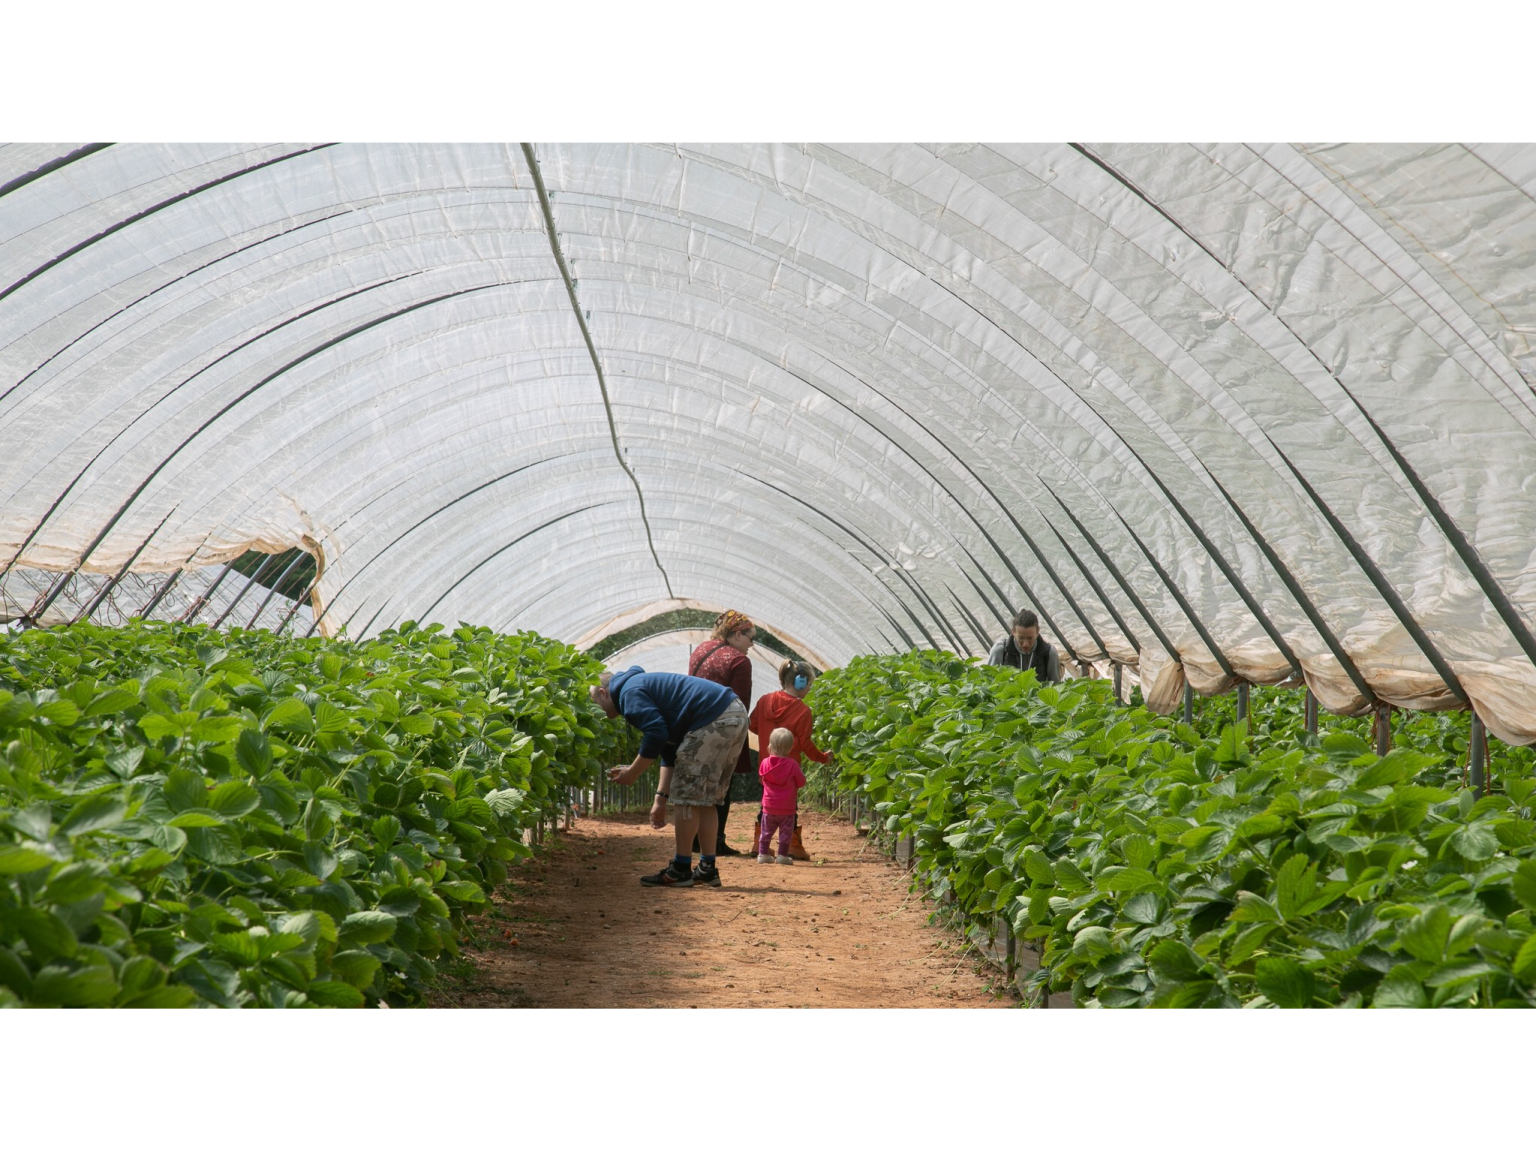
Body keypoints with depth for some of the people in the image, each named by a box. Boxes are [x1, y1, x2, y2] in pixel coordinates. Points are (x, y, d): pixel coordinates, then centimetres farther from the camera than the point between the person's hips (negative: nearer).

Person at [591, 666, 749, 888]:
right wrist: (661, 798, 25)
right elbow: (669, 752, 28)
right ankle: (707, 869, 19)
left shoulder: (629, 692, -3)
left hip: (714, 722, -10)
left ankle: (681, 871, 5)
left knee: (687, 797, -1)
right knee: (704, 799, 17)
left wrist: (632, 772, -4)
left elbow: (656, 734, -16)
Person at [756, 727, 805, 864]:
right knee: (785, 832, 6)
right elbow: (801, 782, -6)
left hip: (769, 807, 3)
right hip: (787, 808, -3)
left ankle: (762, 854, 15)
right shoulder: (792, 764, -13)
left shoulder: (765, 763, -4)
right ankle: (782, 855, 4)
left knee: (766, 832, 15)